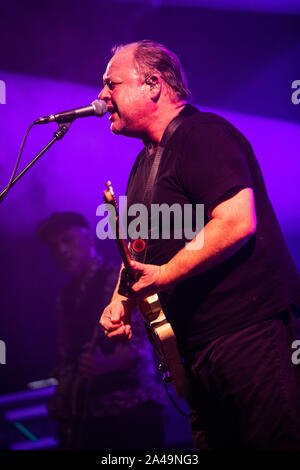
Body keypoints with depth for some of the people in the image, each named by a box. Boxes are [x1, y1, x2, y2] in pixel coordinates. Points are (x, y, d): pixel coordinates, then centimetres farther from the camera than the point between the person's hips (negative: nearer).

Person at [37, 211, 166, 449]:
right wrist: (62, 398, 2)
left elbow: (142, 338, -14)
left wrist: (106, 364, -31)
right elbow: (68, 356, 18)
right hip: (88, 413, 6)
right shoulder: (66, 298, 18)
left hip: (133, 405, -6)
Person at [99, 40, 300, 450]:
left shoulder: (204, 134, -10)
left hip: (251, 333, -9)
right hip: (199, 350, 10)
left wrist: (164, 276, -19)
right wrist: (120, 300, 9)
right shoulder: (145, 162, 19)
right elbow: (140, 247, 27)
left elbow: (238, 221, -23)